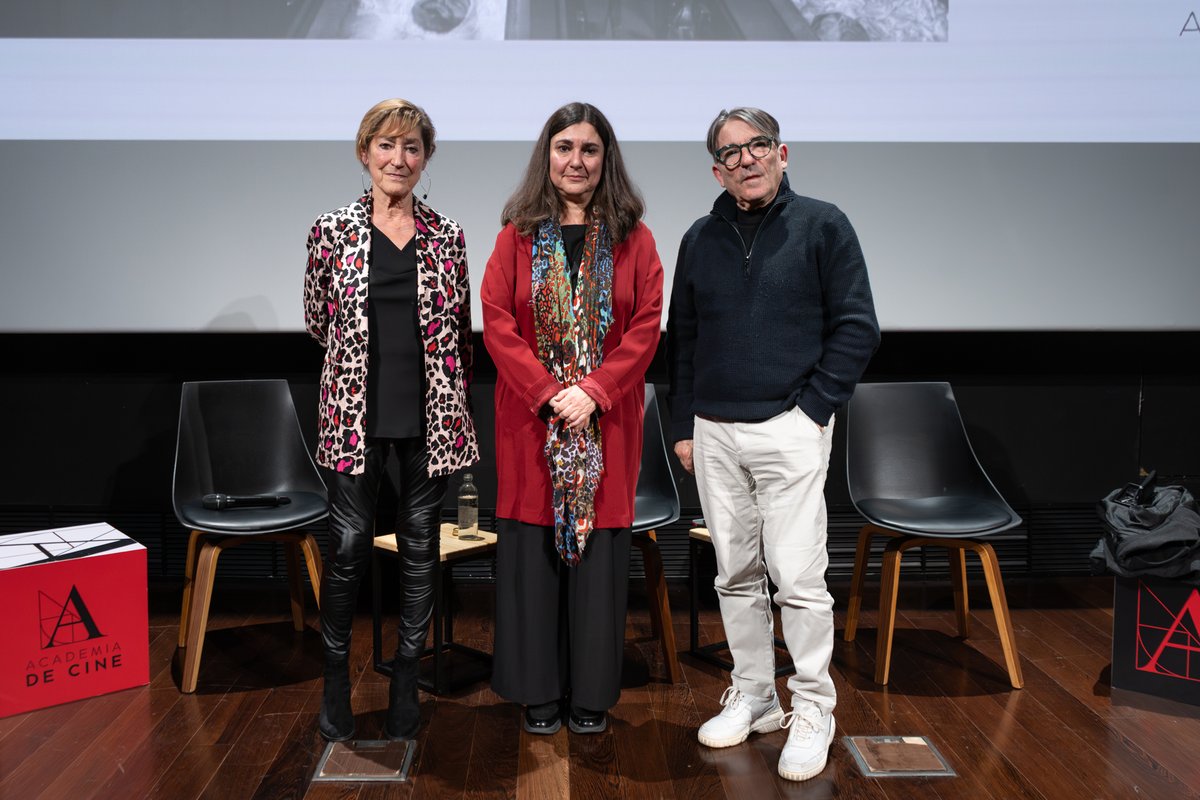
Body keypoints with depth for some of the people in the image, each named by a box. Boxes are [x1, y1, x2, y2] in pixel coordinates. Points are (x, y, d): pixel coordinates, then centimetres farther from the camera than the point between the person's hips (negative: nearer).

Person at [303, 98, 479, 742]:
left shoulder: (447, 236, 6)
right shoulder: (332, 230, 2)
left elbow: (460, 329, 12)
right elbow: (317, 321, 11)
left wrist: (454, 399, 10)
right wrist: (368, 352, 11)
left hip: (430, 414, 2)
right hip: (357, 414, -1)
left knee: (421, 546, 8)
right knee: (349, 544, 0)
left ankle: (405, 680, 23)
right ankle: (336, 678, 21)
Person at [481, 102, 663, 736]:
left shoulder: (633, 238, 5)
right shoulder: (517, 236, 5)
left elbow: (646, 325, -2)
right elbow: (496, 322, -2)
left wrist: (594, 391, -14)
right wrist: (548, 392, -13)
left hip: (605, 422, 0)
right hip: (530, 420, 0)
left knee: (599, 551, 4)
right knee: (533, 553, 4)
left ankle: (592, 692, 19)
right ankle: (539, 690, 19)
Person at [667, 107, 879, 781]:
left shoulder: (822, 225, 1)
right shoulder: (700, 240, 13)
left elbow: (858, 327, -1)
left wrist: (814, 406, -7)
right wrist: (683, 424, 12)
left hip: (789, 428, -4)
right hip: (713, 432, 4)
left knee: (798, 576, -5)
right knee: (737, 575, 10)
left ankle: (813, 709, 10)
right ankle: (753, 696, 24)